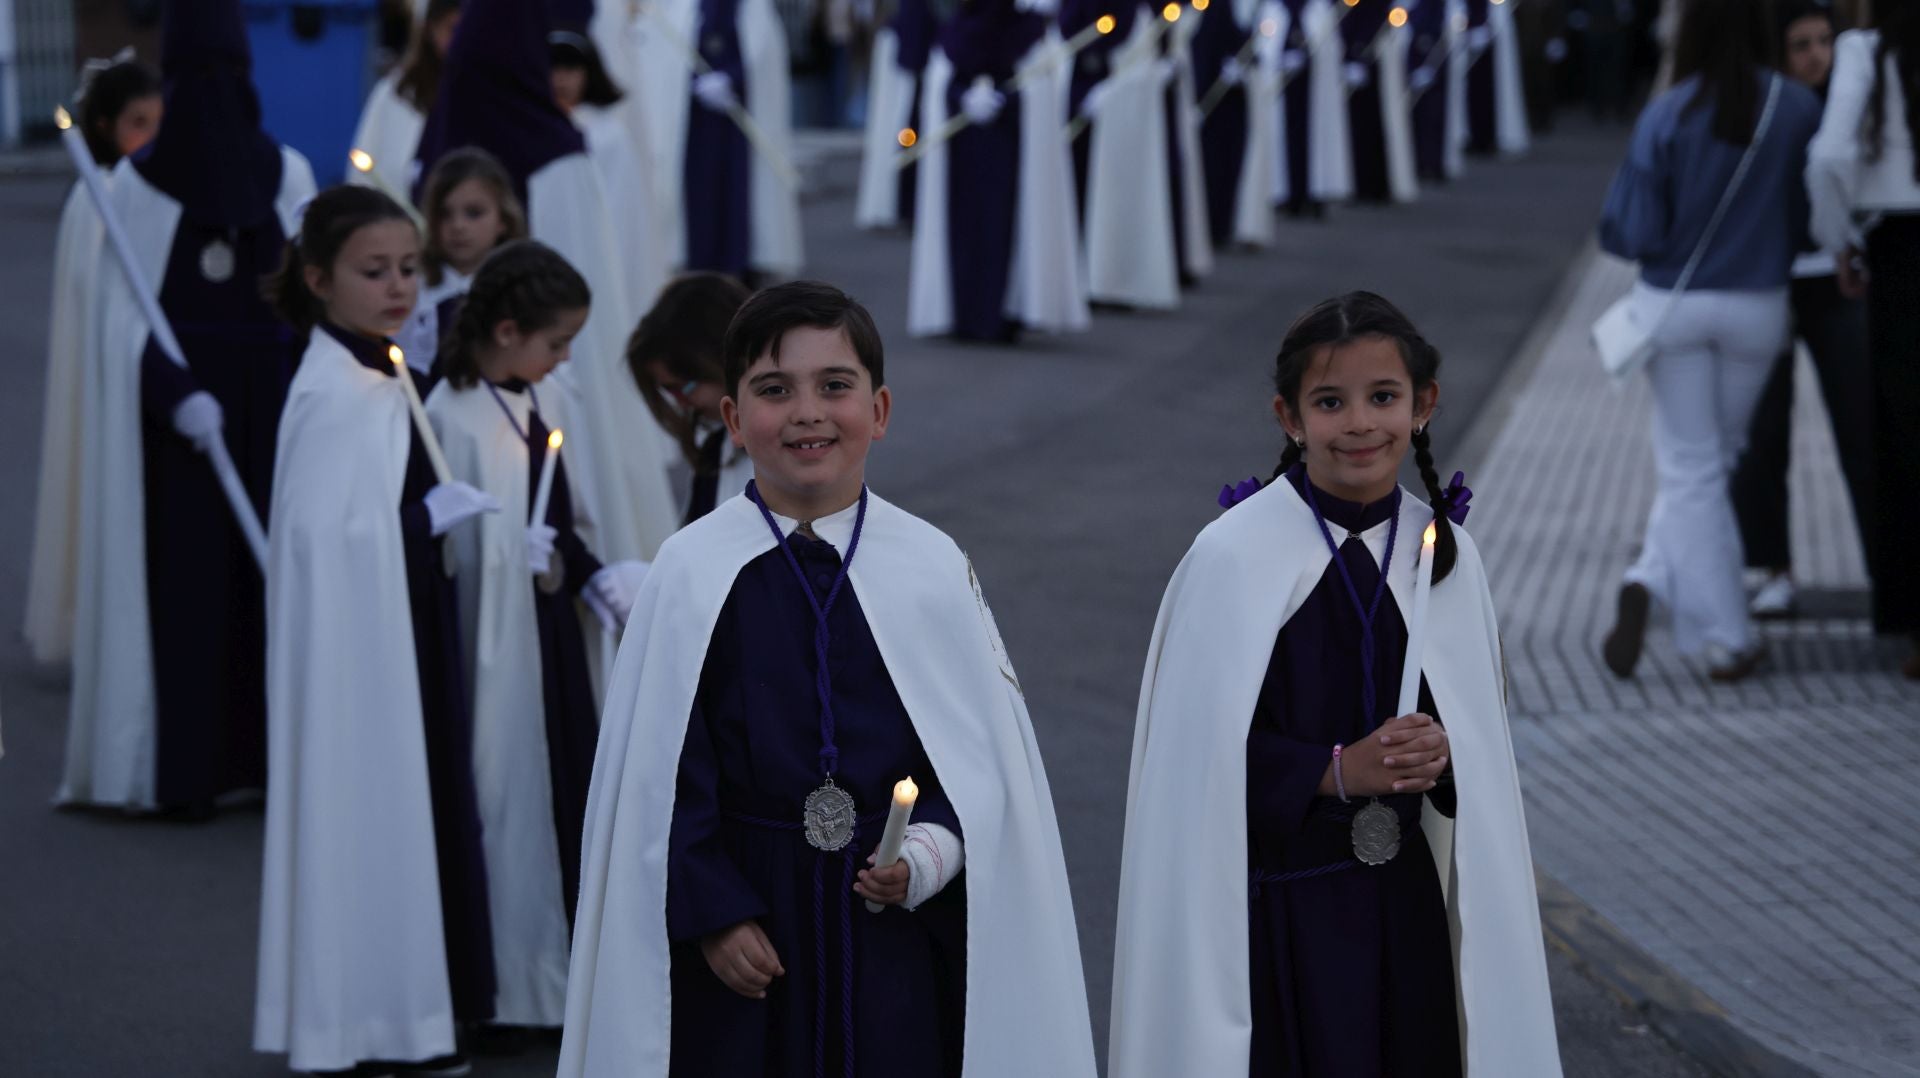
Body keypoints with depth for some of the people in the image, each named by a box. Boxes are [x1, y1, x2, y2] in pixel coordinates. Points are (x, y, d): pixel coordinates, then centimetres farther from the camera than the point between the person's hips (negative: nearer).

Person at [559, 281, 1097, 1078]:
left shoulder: (932, 569, -2)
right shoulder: (692, 574, -6)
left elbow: (985, 753, 2)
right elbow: (659, 772, -3)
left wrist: (927, 857, -13)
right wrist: (711, 913, -8)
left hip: (899, 931, 1)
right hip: (744, 940, -1)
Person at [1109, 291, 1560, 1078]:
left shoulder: (1443, 553, 2)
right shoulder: (1236, 559, -13)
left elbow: (1479, 726, 11)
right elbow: (1197, 754, -12)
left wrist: (1443, 754, -10)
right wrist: (1338, 771, -20)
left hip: (1405, 902, 5)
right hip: (1277, 906, -5)